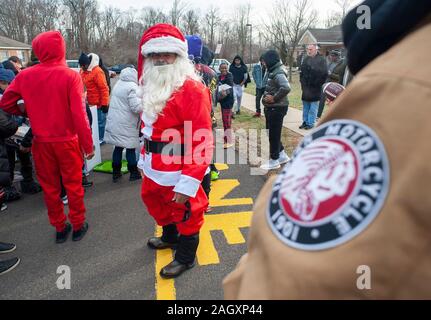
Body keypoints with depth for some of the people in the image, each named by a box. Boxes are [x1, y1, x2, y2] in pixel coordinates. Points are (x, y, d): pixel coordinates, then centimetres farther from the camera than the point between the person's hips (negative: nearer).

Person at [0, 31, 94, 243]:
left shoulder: (25, 76, -4)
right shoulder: (70, 76, -13)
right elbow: (79, 114, -17)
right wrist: (88, 145, -12)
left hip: (41, 141, 3)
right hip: (67, 141, -2)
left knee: (49, 186, 15)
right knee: (73, 184, 12)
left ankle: (60, 228, 26)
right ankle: (78, 226, 23)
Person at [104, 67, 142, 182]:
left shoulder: (118, 84, 10)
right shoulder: (132, 87, -16)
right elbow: (136, 107, -21)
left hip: (114, 122, 7)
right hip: (126, 125, -7)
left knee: (118, 147, 14)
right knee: (130, 148, 5)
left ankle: (116, 173, 21)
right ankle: (134, 173, 15)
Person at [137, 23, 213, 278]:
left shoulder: (192, 90, -22)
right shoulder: (153, 86, 8)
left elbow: (201, 141, -25)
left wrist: (187, 183, -26)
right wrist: (145, 160, 19)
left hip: (179, 171, -9)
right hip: (155, 168, 9)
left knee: (185, 213, 11)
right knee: (154, 201, 28)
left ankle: (185, 257, 36)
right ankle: (170, 237, 55)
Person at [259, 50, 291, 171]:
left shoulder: (278, 73, -19)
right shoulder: (271, 71, 11)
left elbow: (286, 88, -33)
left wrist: (274, 98, -23)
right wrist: (267, 95, 7)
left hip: (277, 108, -10)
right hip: (271, 107, 10)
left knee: (274, 134, 0)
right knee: (271, 132, 18)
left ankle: (274, 160, 12)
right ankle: (282, 155, 30)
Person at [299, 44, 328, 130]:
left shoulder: (321, 60, -9)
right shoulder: (306, 59, 10)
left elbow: (324, 74, -13)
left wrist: (317, 84, -12)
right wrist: (302, 82, 11)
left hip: (315, 88, -6)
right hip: (306, 88, 6)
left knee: (313, 107, 1)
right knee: (305, 106, 13)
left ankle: (310, 123, 7)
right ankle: (305, 121, 22)